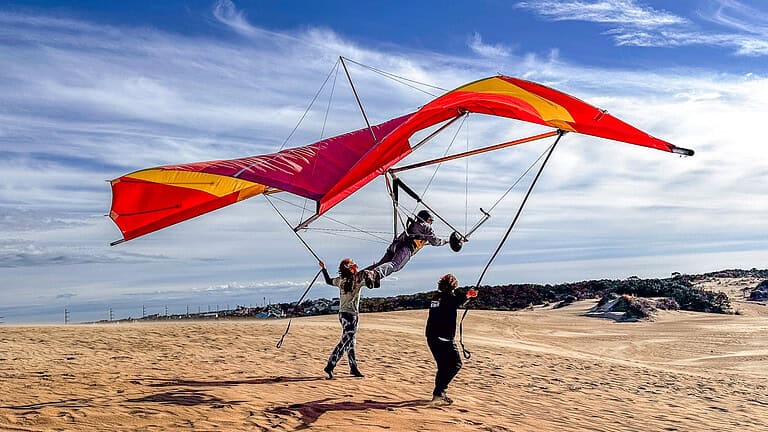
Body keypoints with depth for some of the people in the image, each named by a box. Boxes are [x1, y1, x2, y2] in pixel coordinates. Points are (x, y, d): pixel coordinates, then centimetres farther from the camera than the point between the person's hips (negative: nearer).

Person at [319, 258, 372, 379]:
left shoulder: (340, 280, 5)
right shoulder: (358, 279, -13)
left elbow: (328, 281, 21)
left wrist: (324, 269, 33)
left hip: (343, 313, 8)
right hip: (351, 314, -8)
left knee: (350, 342, 14)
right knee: (345, 342, -7)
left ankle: (354, 368, 20)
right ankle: (330, 366, -11)